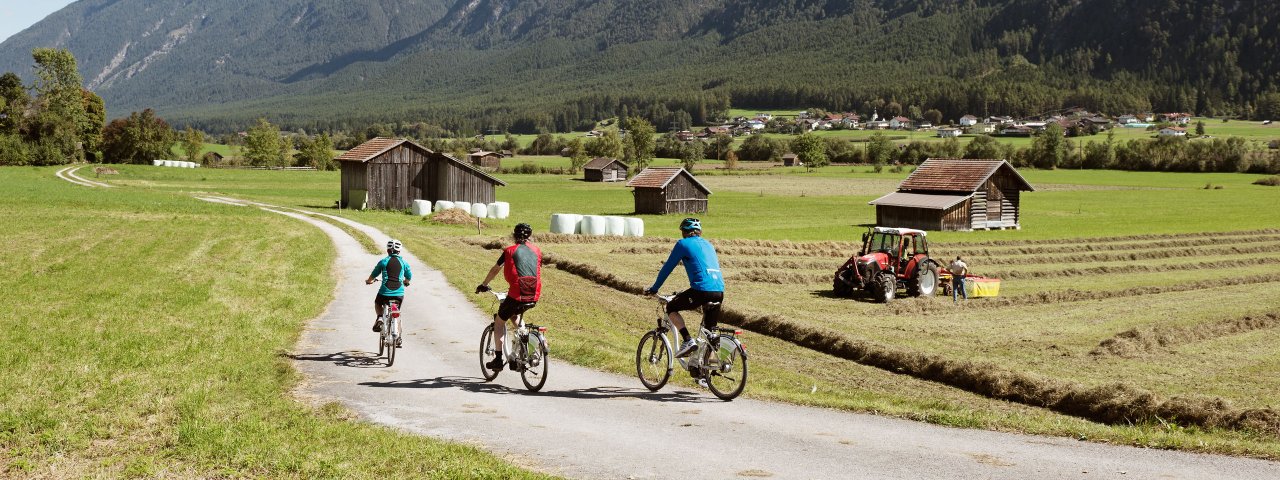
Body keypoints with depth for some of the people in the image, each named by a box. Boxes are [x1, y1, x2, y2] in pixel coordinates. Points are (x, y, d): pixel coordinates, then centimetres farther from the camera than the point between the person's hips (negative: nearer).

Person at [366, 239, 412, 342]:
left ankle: (379, 317, 4)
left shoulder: (383, 262, 1)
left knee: (377, 303, 31)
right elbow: (409, 277, 19)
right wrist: (405, 282, 42)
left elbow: (373, 275, 12)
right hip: (399, 294, 1)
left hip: (385, 292, -1)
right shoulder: (404, 263, 6)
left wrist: (368, 281, 34)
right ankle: (397, 338, 16)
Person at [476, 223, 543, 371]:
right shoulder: (537, 251, 15)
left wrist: (483, 285, 29)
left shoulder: (510, 251, 5)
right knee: (514, 315, 34)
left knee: (499, 321, 16)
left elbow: (495, 270, 14)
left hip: (516, 295, -4)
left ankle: (498, 359, 9)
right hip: (534, 297, 5)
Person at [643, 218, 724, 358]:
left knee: (671, 308, 13)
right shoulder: (708, 245, 26)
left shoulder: (683, 244, 6)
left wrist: (654, 289, 19)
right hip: (719, 291, 6)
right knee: (710, 330, 18)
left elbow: (668, 267, 8)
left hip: (701, 290, -6)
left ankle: (688, 341, -2)